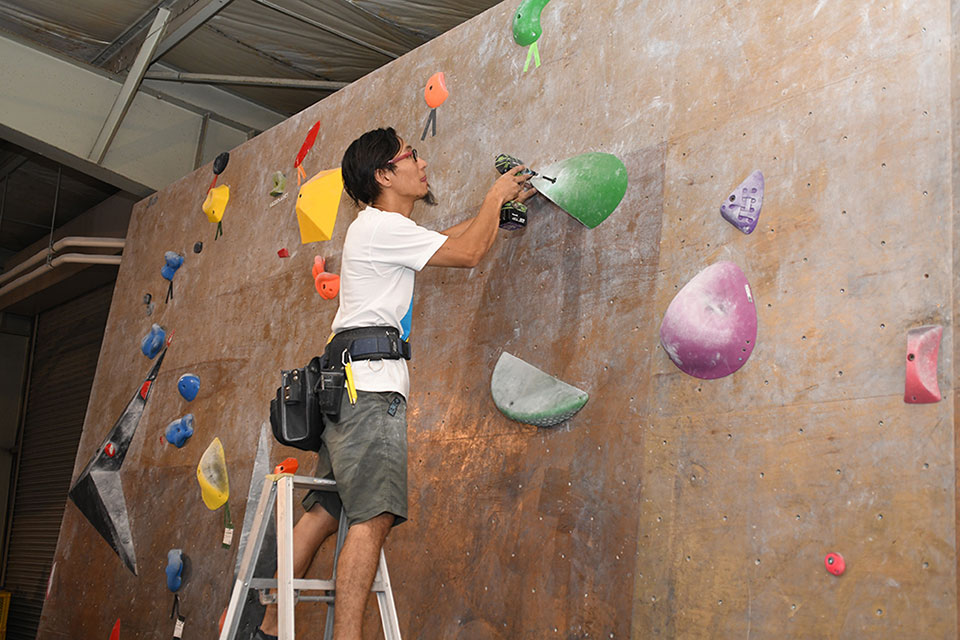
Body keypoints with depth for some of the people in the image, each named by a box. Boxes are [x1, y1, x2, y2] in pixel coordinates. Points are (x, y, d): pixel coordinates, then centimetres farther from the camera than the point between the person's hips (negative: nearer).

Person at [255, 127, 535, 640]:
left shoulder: (382, 227, 25)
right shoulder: (382, 225, -6)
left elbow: (449, 239, 35)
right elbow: (469, 252, -5)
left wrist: (502, 203, 33)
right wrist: (494, 198, 11)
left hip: (347, 384, 10)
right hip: (370, 376, -10)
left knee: (325, 512, 8)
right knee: (374, 515, -17)